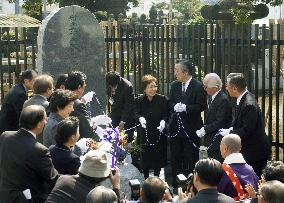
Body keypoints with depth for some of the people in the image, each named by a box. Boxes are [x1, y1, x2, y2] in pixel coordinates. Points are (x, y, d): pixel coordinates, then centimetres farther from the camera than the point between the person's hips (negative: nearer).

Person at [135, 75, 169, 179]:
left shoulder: (162, 99, -3)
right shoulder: (139, 100, 0)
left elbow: (166, 114, -1)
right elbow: (136, 114, -1)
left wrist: (163, 121, -21)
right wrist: (140, 118, -23)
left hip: (159, 133, 0)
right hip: (145, 134, 0)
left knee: (158, 158, 4)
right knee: (145, 158, 2)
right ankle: (146, 180, 16)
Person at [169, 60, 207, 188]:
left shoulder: (198, 86, -9)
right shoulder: (174, 86, 9)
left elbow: (202, 106, -11)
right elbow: (170, 103, 12)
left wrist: (186, 108, -21)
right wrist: (175, 107, -10)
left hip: (191, 128, -5)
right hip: (176, 127, 5)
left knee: (191, 158, 2)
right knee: (175, 157, 9)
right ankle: (176, 184, 18)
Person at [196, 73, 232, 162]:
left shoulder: (223, 100, -18)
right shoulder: (210, 97, 11)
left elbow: (220, 122, -21)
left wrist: (205, 129, -17)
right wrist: (203, 129, 4)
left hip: (218, 141, -9)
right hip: (211, 141, 9)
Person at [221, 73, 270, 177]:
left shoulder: (249, 105, -27)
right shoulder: (243, 99, 4)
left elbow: (246, 131, -25)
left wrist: (229, 132, -14)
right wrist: (231, 129, -1)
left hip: (255, 153, -10)